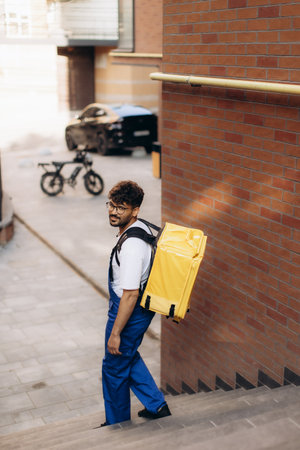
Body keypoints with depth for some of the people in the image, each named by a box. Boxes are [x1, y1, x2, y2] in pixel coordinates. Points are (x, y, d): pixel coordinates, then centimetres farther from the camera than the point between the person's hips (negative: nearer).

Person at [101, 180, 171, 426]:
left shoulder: (131, 246, -32)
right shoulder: (143, 228, 0)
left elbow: (130, 295, -30)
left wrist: (115, 333, -23)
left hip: (129, 312, -10)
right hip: (143, 307, 10)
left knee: (114, 368, 11)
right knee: (129, 357, 29)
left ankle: (116, 424, 32)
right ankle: (156, 405, 37)